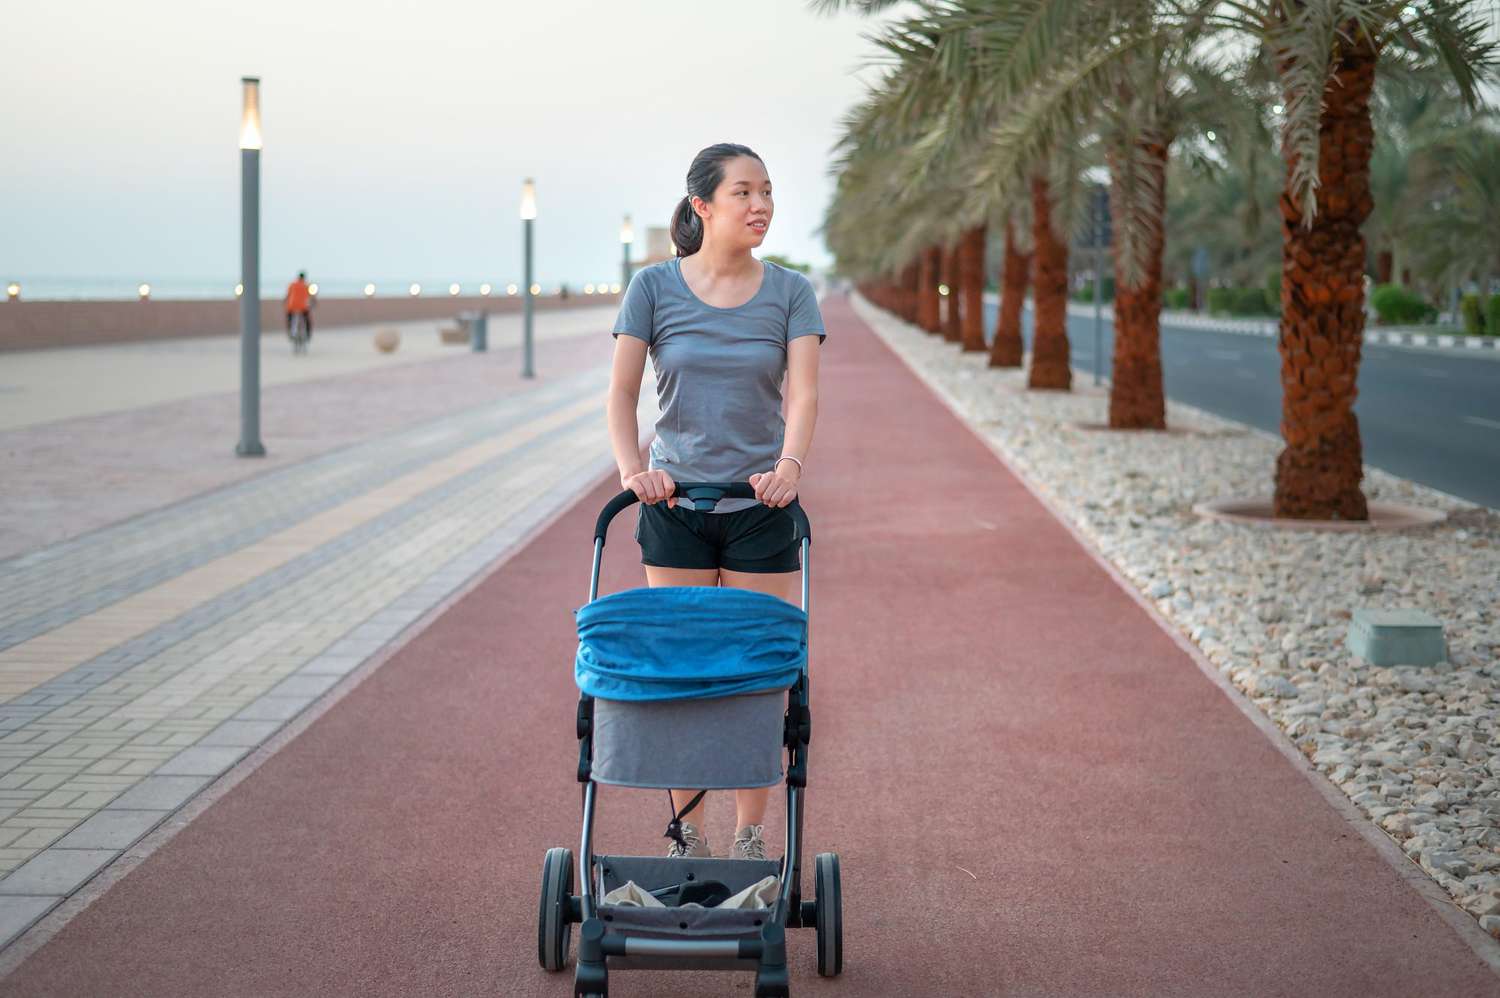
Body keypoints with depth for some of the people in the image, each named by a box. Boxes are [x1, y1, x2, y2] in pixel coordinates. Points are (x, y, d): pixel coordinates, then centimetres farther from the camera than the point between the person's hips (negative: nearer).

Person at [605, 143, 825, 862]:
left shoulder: (790, 292, 0)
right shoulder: (654, 287, -2)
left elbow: (803, 394, -11)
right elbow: (621, 394, -4)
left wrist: (789, 464, -31)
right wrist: (633, 469, -23)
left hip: (760, 509, 0)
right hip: (675, 506, 0)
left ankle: (751, 839, 16)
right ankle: (687, 837, 16)